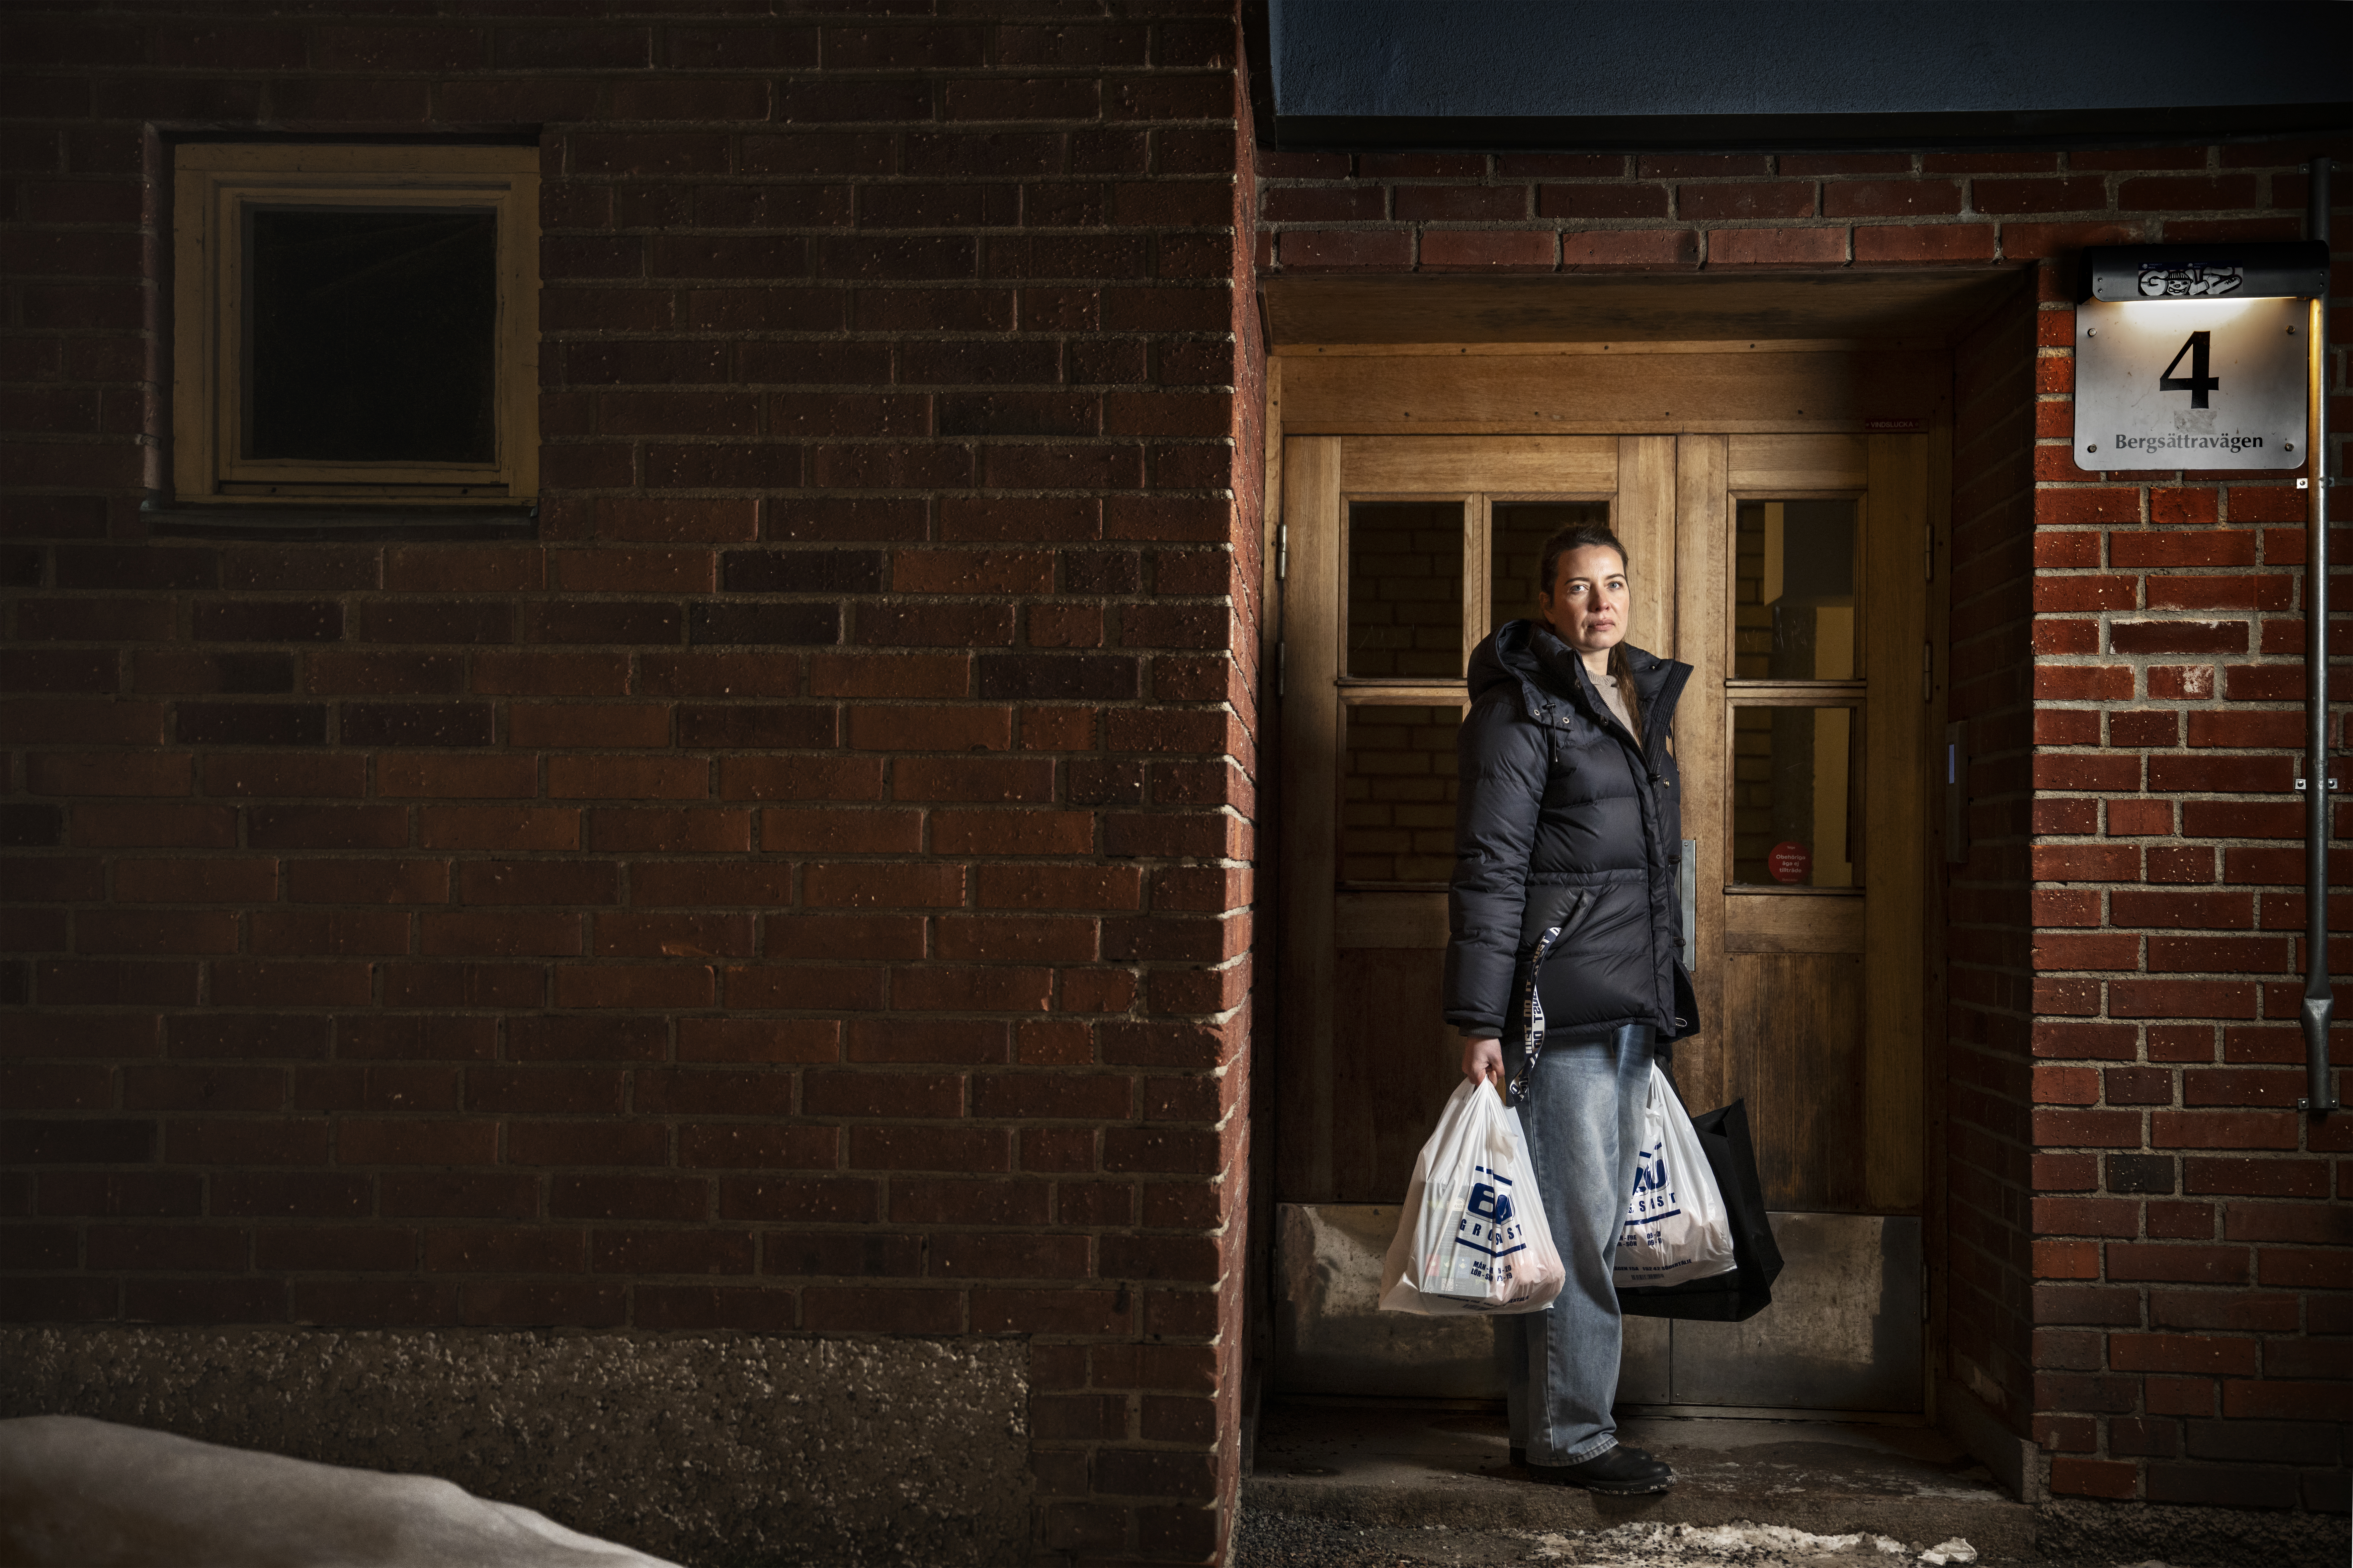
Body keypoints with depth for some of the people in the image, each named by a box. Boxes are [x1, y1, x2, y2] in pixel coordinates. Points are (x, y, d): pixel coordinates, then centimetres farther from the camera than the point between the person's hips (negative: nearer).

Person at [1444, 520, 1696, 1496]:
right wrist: (1479, 1020, -17)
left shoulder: (1643, 700, 17)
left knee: (1591, 1220, 12)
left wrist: (1662, 1004, 23)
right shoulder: (1521, 709, -9)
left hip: (1632, 1010, 8)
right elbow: (1488, 869, -13)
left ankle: (1541, 1421, 22)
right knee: (1572, 1223, -5)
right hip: (1557, 1005, -8)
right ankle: (1568, 1438, 6)